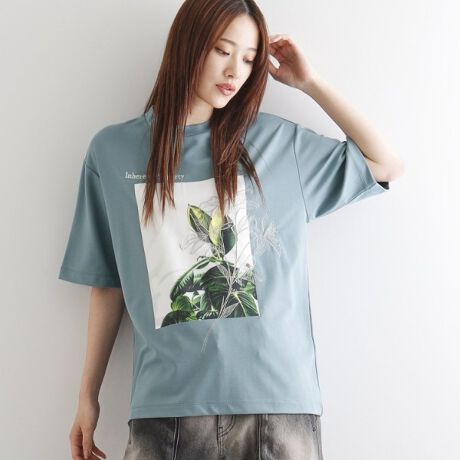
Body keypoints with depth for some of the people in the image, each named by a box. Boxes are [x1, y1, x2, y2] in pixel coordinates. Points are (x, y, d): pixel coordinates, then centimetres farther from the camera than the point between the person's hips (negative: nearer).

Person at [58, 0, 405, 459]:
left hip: (279, 402, 1)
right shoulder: (112, 150, 5)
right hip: (167, 408, 0)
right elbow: (108, 284, 8)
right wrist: (88, 395, 9)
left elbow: (387, 165, 10)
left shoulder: (279, 142, 6)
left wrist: (309, 83, 6)